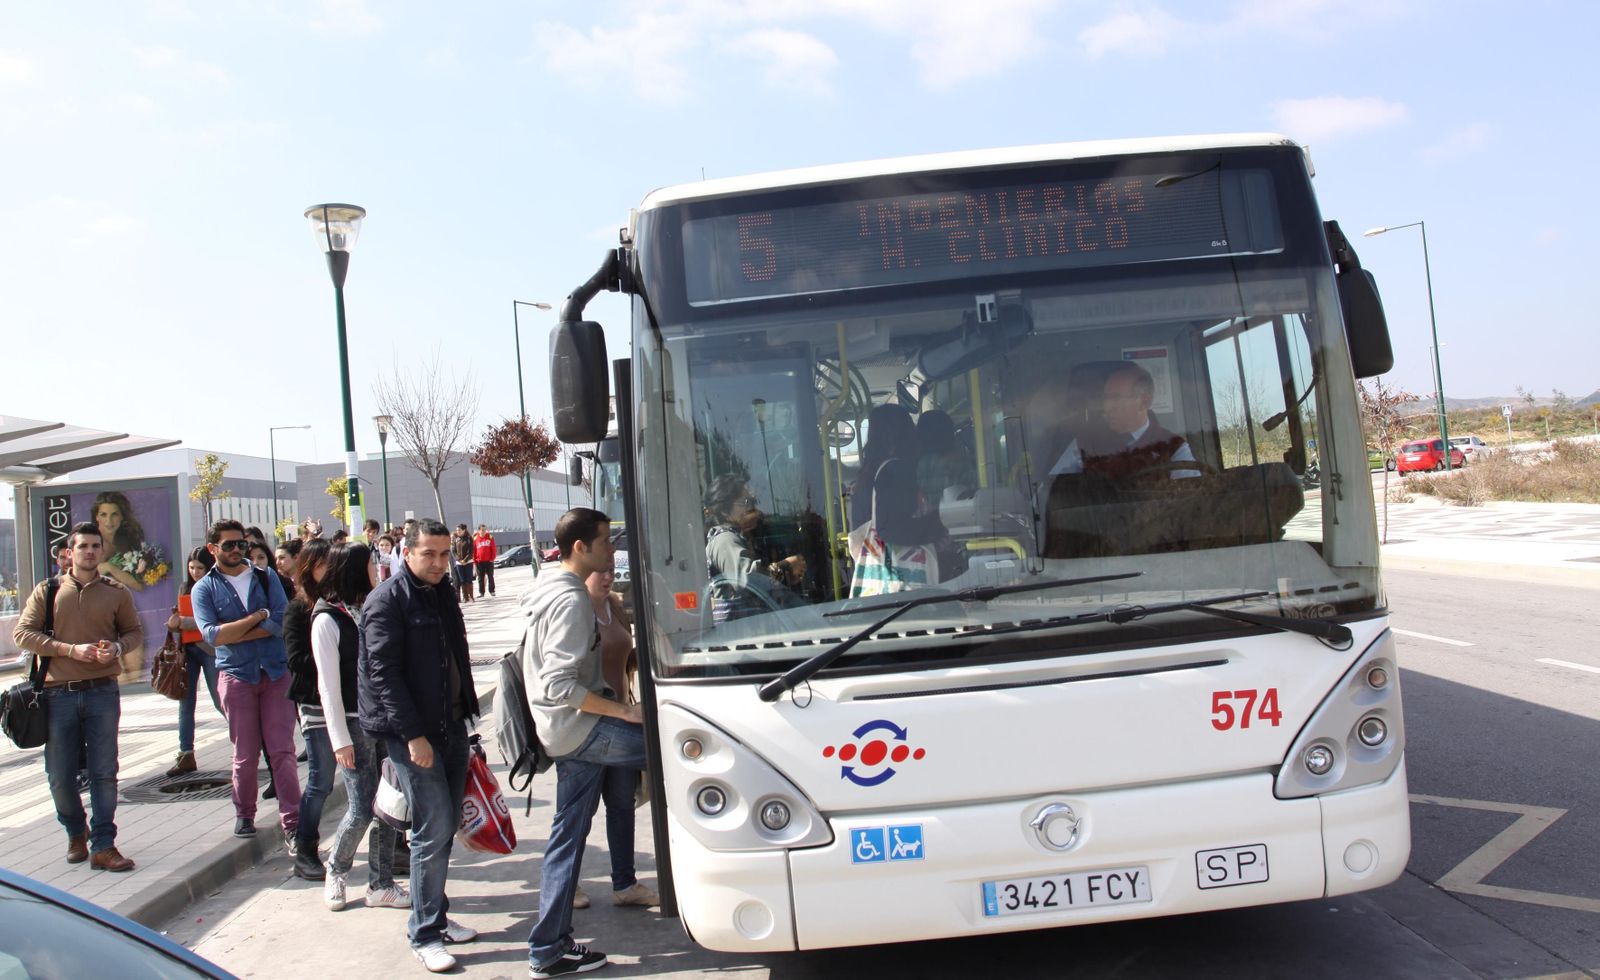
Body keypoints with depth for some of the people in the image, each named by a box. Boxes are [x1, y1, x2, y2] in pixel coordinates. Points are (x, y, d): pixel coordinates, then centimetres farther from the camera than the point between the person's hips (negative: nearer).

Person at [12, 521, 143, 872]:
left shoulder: (116, 593, 7)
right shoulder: (47, 591, 5)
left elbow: (135, 632, 14)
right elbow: (23, 633, -1)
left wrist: (117, 648, -9)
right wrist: (71, 650, -13)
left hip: (102, 692, 0)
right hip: (58, 694, 0)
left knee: (104, 772, 1)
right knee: (60, 774, 6)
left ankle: (102, 846, 7)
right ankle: (76, 832, 31)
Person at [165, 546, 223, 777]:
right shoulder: (186, 588, 11)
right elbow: (180, 619, 19)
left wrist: (182, 622, -17)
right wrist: (174, 622, -3)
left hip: (210, 650, -6)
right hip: (188, 649, 6)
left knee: (221, 701, -2)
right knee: (185, 702, 4)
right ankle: (186, 754, 9)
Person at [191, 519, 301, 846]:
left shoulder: (266, 578, 8)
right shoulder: (204, 588, 3)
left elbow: (281, 621, -7)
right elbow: (211, 634, -12)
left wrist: (232, 635, -11)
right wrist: (258, 617, -8)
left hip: (276, 671, 1)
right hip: (236, 675, -1)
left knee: (282, 750, -4)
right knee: (245, 754, 6)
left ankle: (292, 823, -3)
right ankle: (244, 814, 25)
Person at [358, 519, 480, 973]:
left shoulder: (442, 593, 13)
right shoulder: (388, 600, -12)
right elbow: (383, 672, -17)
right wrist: (413, 734, -20)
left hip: (451, 726, 8)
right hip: (412, 733, -8)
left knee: (446, 824, 12)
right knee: (434, 828, -7)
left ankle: (437, 915, 26)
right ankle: (425, 934, 3)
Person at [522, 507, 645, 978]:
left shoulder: (554, 589, 14)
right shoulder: (571, 600, -19)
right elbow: (560, 685, -26)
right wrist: (624, 711, -23)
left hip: (568, 734, 10)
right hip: (579, 729, -10)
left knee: (567, 837, 13)